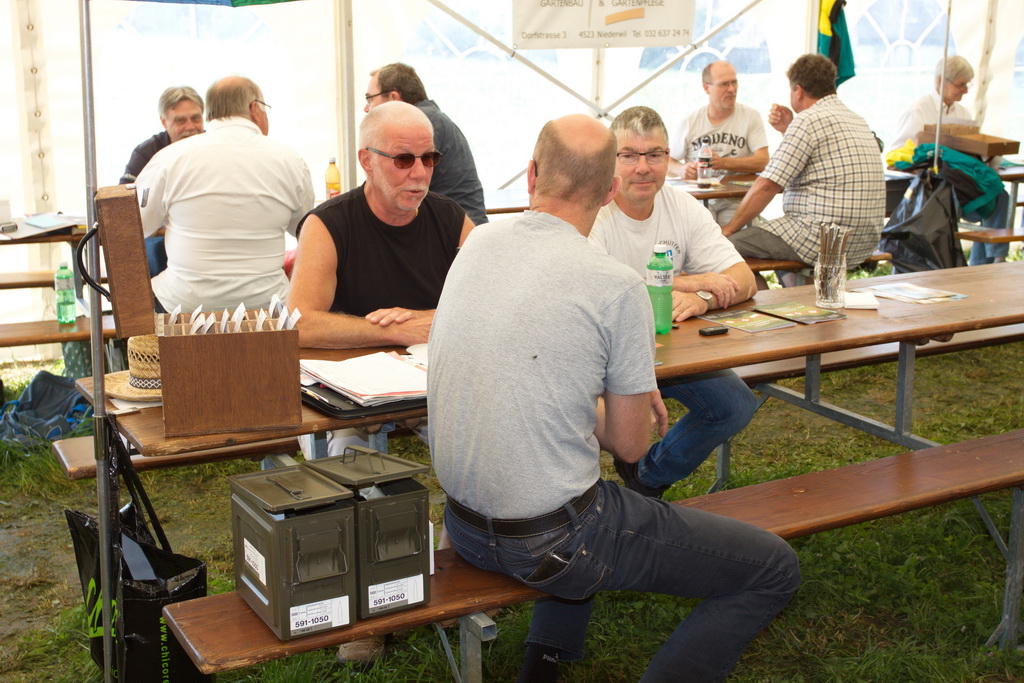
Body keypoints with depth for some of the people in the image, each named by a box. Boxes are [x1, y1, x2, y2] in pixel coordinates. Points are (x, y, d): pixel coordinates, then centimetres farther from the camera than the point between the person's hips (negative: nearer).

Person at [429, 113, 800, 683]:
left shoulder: (478, 244, 1)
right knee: (775, 569, 4)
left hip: (463, 523, 7)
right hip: (550, 542, -7)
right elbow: (630, 446, -9)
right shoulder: (617, 286, -18)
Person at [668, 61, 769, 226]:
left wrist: (724, 163, -20)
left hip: (736, 201, 0)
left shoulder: (750, 117, 5)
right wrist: (682, 170, -11)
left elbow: (762, 162, -7)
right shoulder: (690, 123, 8)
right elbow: (666, 160, 13)